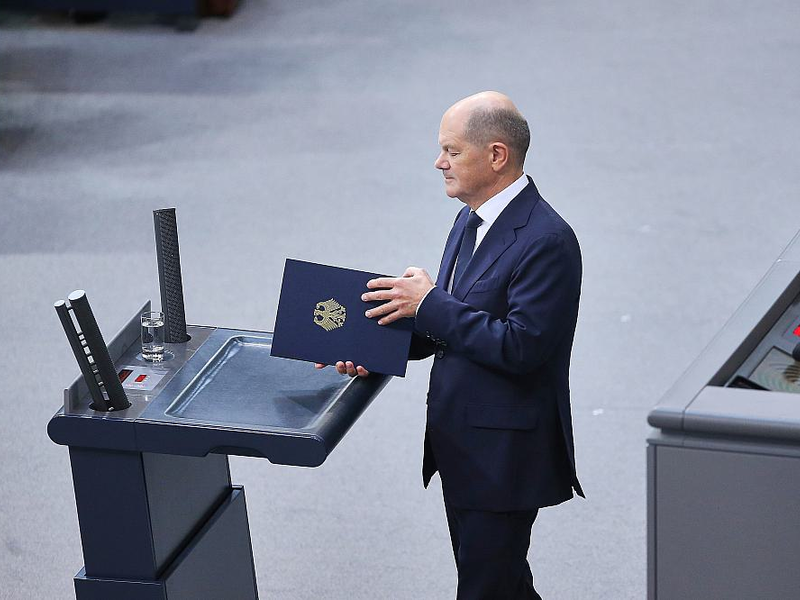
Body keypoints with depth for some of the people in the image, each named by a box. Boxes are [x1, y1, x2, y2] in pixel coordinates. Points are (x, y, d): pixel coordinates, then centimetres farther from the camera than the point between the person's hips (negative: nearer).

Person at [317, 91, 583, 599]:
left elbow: (520, 346, -27)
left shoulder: (546, 241, -22)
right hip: (461, 441, 9)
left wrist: (429, 302, -20)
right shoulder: (472, 220, 8)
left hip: (504, 455, -9)